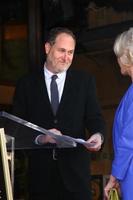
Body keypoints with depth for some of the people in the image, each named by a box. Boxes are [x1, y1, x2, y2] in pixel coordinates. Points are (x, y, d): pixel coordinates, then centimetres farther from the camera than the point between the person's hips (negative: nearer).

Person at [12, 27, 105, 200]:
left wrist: (98, 135, -19)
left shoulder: (85, 81, 8)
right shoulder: (26, 84, 6)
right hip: (40, 169, 0)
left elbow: (95, 118, 3)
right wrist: (39, 137, -16)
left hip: (75, 168, 0)